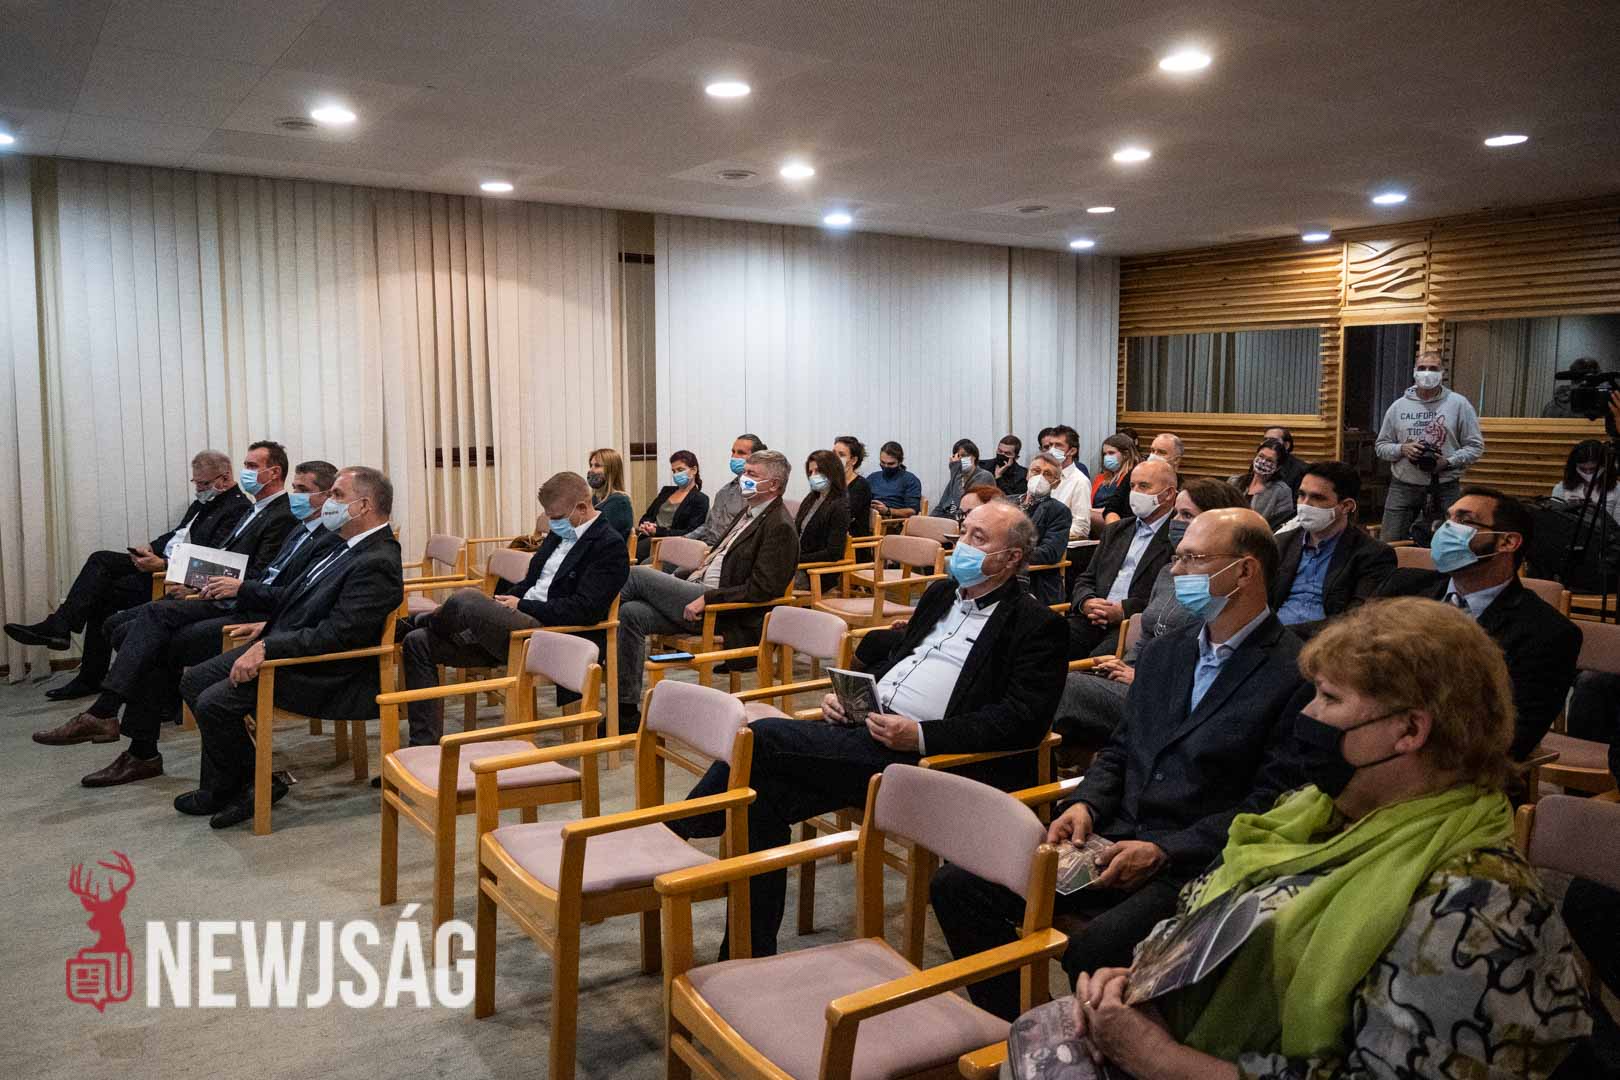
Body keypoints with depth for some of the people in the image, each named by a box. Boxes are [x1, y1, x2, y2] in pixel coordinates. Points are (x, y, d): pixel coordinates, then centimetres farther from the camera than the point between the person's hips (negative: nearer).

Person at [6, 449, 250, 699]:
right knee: (100, 559, -6)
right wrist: (151, 548, 3)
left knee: (104, 594, -14)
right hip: (160, 560, 10)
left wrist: (162, 564, -26)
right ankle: (59, 626, -9)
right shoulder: (204, 501, 16)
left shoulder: (238, 509, -14)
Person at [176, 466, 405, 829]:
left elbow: (337, 634, -26)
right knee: (194, 681, 8)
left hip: (318, 674, -11)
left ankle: (218, 794, 9)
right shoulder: (350, 547, 11)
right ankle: (255, 780, 11)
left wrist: (266, 648, -25)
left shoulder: (378, 563, -21)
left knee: (214, 702, -18)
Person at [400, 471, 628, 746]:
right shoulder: (559, 535, 17)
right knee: (417, 642, 2)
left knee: (467, 598, -27)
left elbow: (584, 610, -19)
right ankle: (425, 746, 1)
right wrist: (502, 603, 6)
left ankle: (422, 620, 12)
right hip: (518, 624, 10)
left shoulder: (610, 547, -10)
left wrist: (521, 605, -13)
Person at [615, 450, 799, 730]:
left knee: (636, 575, -14)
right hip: (699, 592, 9)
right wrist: (676, 579, 14)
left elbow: (762, 589, -19)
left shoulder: (780, 528, -11)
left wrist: (708, 599, -22)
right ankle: (627, 709, -7)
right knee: (631, 614, -9)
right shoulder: (749, 513, 19)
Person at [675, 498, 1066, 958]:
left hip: (924, 758, -8)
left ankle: (669, 835, 3)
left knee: (762, 738, -19)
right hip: (871, 727, 8)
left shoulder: (1037, 624, -3)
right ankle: (751, 951, 2)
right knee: (765, 792, -12)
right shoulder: (942, 594, 21)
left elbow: (1023, 721, -14)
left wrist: (922, 736, -21)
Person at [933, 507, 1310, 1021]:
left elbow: (1274, 805, -12)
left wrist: (1163, 851, -16)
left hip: (1192, 866, -7)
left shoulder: (1297, 675, -8)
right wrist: (1085, 804, 0)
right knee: (956, 885, -6)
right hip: (1114, 842, 7)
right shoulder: (1162, 653, 16)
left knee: (1094, 950, -33)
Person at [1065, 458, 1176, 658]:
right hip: (1095, 620, 5)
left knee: (1098, 658, -33)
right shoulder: (1115, 531, 23)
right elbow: (1086, 579, 20)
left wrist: (1123, 611, -14)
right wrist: (1086, 602, -2)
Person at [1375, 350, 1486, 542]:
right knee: (1389, 545, 1)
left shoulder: (1458, 403, 1)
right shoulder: (1399, 406, 7)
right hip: (1403, 487, 1)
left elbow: (1475, 446, 2)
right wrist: (1402, 449, -9)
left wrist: (1449, 462, -14)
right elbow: (1381, 446, 11)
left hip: (1445, 488, -1)